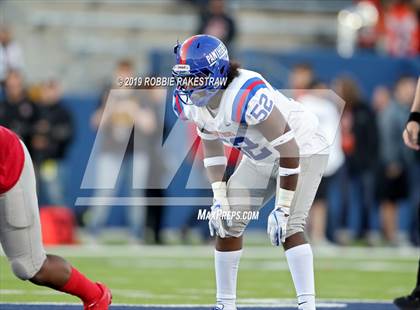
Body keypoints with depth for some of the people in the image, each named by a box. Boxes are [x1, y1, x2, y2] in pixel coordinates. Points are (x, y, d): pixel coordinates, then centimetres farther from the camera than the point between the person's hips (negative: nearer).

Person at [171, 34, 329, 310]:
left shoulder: (246, 96, -38)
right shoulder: (189, 101, -14)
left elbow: (290, 151, -32)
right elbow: (212, 147, 5)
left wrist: (282, 208, -28)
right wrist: (219, 199, -1)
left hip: (301, 149, -8)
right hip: (260, 158, 8)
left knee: (289, 228, -22)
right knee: (226, 222, 2)